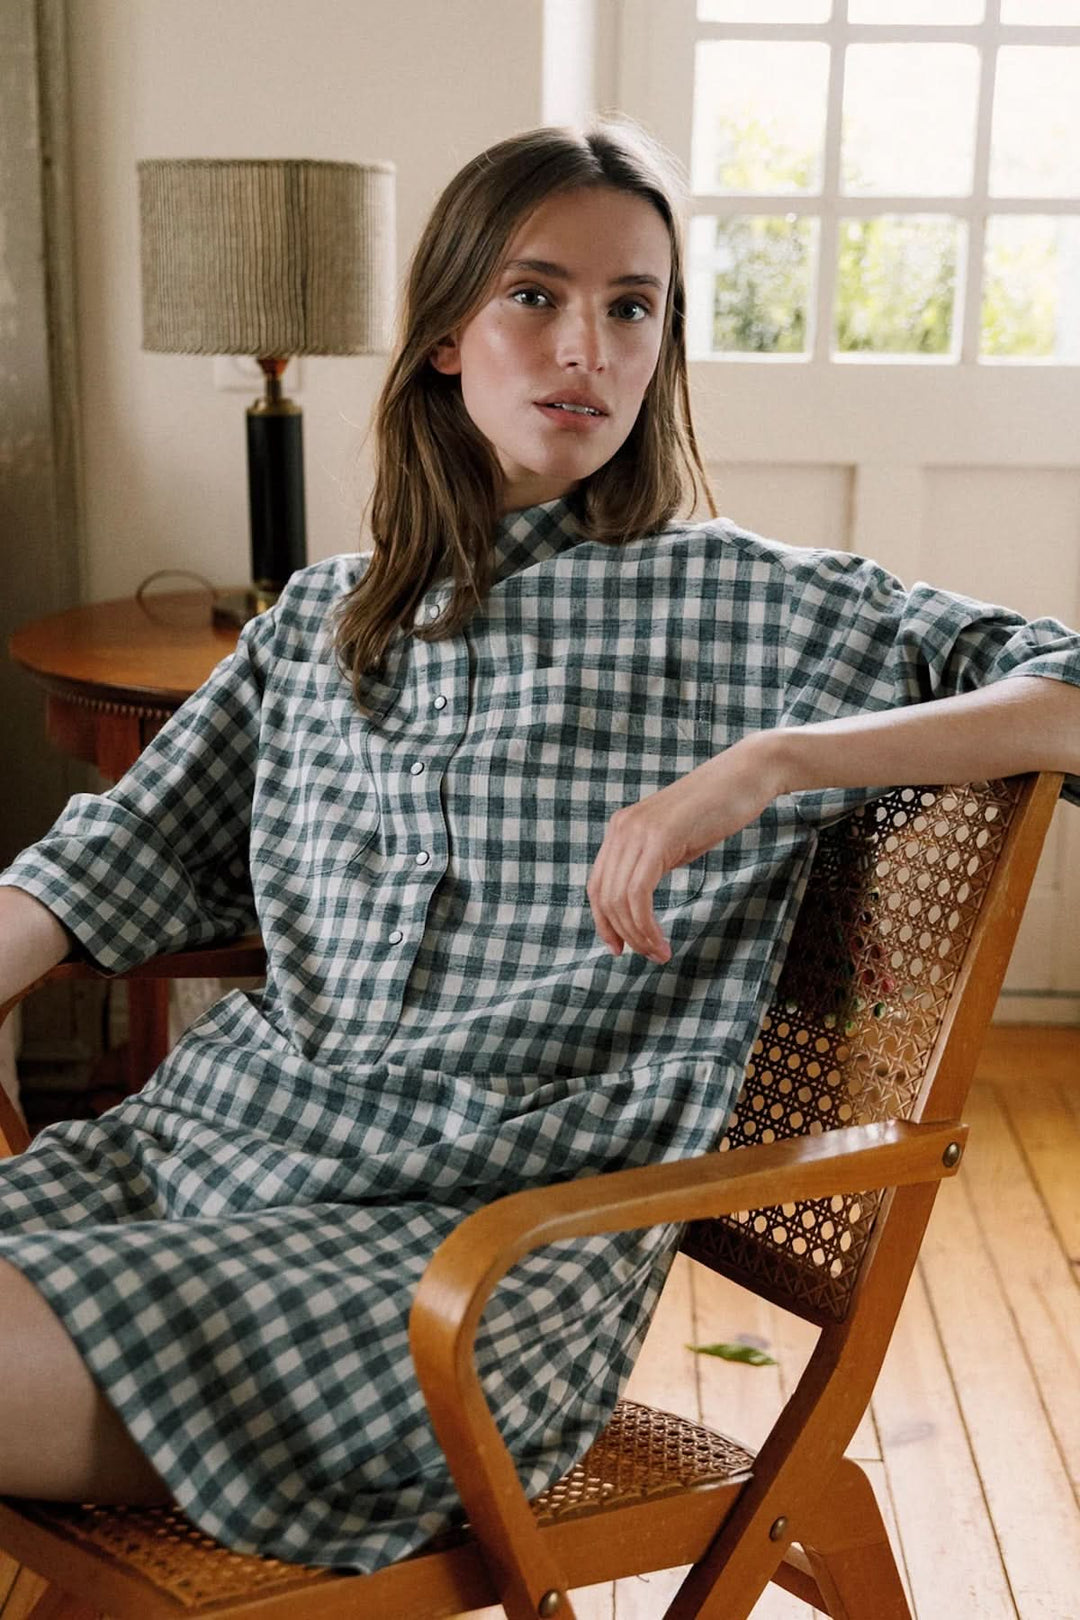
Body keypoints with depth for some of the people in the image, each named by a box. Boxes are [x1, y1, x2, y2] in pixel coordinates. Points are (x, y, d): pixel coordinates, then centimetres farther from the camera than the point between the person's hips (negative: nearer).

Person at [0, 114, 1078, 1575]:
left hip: (487, 1233, -5)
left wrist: (768, 760, -20)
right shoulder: (319, 621, 17)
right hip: (210, 1134, 5)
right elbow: (120, 860, 19)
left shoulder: (750, 607, 1)